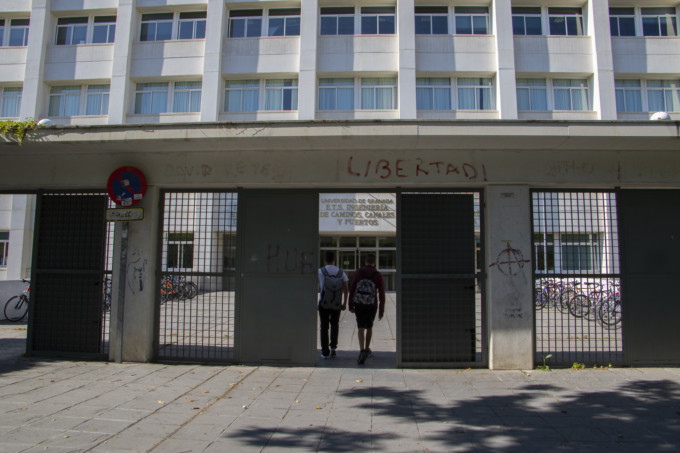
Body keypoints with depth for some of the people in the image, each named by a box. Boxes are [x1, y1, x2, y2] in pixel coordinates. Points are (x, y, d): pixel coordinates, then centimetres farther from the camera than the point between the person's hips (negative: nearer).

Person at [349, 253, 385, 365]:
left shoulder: (357, 272, -3)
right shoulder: (378, 275, -6)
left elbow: (352, 290, -3)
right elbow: (381, 294, -7)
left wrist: (351, 305, 6)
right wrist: (381, 311, -2)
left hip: (359, 305, 0)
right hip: (372, 305, 0)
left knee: (361, 328, 0)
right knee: (369, 326, 21)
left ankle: (362, 351, -17)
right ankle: (367, 349, 26)